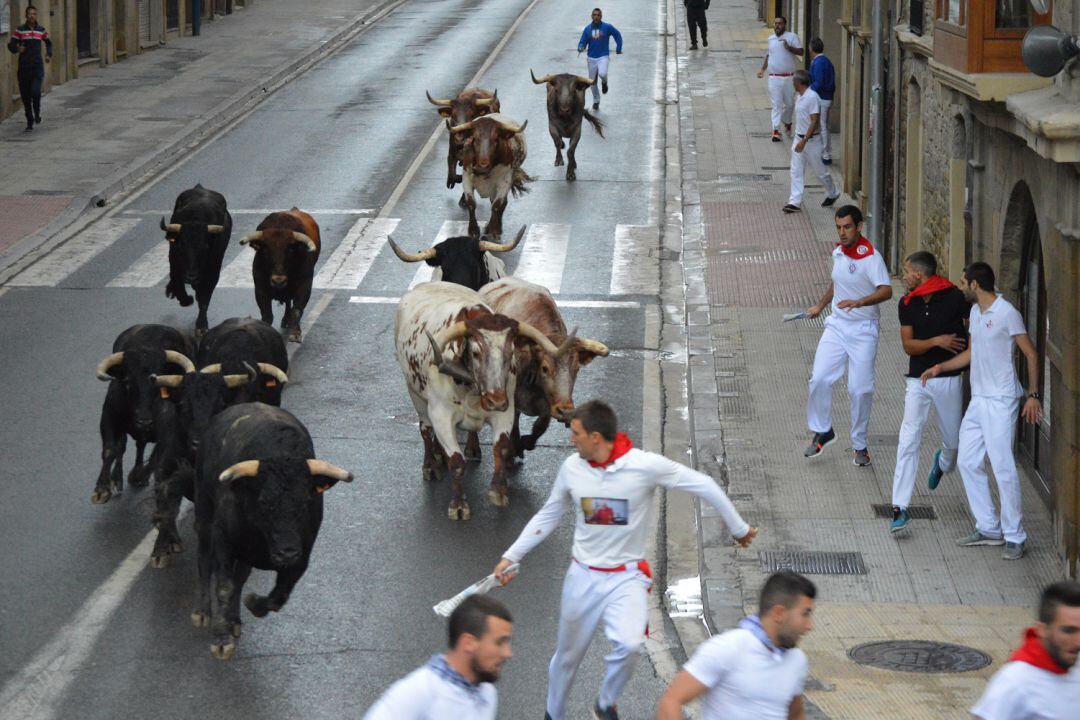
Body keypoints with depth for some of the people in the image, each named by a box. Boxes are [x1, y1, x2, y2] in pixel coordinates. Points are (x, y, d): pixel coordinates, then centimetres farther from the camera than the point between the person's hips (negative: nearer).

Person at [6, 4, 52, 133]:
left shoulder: (42, 30, 7)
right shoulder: (19, 30, 1)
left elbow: (48, 43, 24)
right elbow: (11, 45, 2)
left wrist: (49, 55, 9)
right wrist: (17, 49, -18)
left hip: (37, 66, 0)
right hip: (24, 67, 0)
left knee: (35, 91, -19)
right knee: (25, 96, 3)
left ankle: (37, 113, 11)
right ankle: (29, 124, 16)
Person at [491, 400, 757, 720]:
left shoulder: (644, 465, -17)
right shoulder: (572, 467, -4)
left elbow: (703, 485, -7)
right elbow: (548, 516, 11)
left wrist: (739, 528, 1)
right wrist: (511, 556, 8)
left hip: (626, 577, -3)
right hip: (583, 576, 3)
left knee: (629, 645, -27)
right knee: (567, 656, 12)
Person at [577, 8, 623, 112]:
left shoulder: (607, 27, -5)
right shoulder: (587, 29, 1)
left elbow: (618, 35, 8)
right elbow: (582, 42, 1)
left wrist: (618, 49, 5)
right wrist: (580, 48, -22)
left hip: (603, 57, -3)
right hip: (591, 58, 3)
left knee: (602, 74, -29)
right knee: (593, 81, 7)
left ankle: (604, 83, 9)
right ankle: (596, 101, 27)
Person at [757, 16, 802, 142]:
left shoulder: (792, 37, -3)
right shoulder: (770, 38, 10)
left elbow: (801, 52, -11)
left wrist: (789, 47, -25)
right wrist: (762, 69, 16)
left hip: (789, 77, -2)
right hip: (774, 77, 2)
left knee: (789, 103, 10)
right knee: (776, 104, -4)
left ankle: (787, 122, 37)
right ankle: (775, 130, -7)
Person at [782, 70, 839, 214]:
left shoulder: (812, 97, -20)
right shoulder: (800, 97, 9)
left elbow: (814, 122, -24)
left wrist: (804, 141, -28)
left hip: (811, 140, -8)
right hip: (799, 138, 8)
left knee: (820, 170, 7)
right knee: (796, 171, 1)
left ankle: (833, 193, 28)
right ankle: (795, 202, 1)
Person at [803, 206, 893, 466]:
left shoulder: (871, 257, -16)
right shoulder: (838, 252, 6)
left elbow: (886, 290, -29)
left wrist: (858, 302, -43)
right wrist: (820, 306, 33)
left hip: (863, 329, -5)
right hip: (837, 325, 5)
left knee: (861, 389, -3)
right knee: (819, 379, -6)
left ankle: (860, 445, 13)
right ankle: (822, 431, 14)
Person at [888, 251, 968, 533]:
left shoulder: (954, 297, -9)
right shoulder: (907, 304, 2)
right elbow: (908, 345, -1)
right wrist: (936, 341, -17)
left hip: (949, 380, -1)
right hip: (918, 380, 1)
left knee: (953, 441, 12)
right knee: (908, 443, -8)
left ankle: (942, 463, 51)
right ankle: (900, 508, -9)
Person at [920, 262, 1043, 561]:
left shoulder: (1006, 313, -14)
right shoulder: (975, 311, 12)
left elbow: (1031, 354, -12)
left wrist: (1033, 395, -17)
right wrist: (940, 367, 15)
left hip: (1001, 402, -9)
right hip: (978, 400, 9)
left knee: (1003, 468, -9)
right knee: (967, 462, 9)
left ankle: (1014, 537, -1)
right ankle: (989, 528, 18)